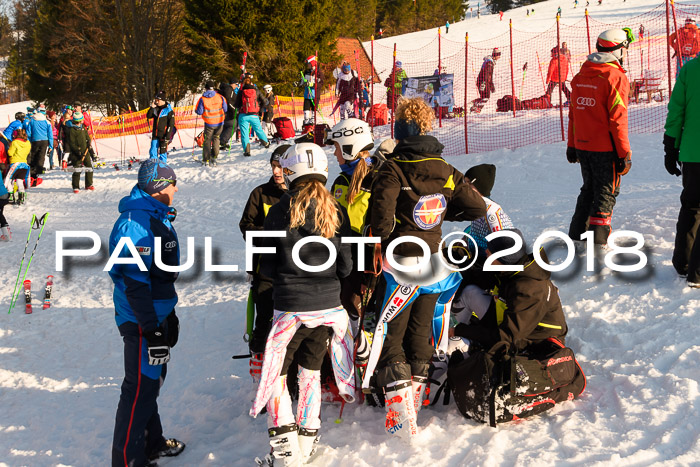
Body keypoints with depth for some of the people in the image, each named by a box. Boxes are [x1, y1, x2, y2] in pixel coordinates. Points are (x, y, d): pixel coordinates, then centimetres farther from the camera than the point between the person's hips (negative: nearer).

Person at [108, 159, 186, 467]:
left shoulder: (157, 216, 11)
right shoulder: (136, 222, -22)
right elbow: (135, 281, -26)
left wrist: (168, 313, 24)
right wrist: (152, 329, -25)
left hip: (157, 314, 10)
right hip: (141, 322, -10)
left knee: (152, 380, 21)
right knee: (141, 387, -2)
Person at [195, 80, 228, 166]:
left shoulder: (202, 99, -12)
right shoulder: (220, 97, -6)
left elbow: (199, 112, -10)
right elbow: (225, 109, 1)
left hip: (209, 123, -2)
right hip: (219, 123, 2)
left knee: (207, 140, 10)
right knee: (216, 139, 17)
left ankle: (206, 160, 10)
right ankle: (214, 157, 9)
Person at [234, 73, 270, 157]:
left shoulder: (241, 91, -4)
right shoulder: (256, 91, 1)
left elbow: (237, 105, 0)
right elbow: (264, 102, 6)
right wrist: (258, 108, 20)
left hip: (243, 115, -2)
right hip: (254, 115, 2)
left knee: (244, 133, 1)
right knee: (259, 129, 22)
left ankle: (246, 150, -11)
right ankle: (265, 142, 39)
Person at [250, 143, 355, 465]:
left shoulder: (280, 211, -10)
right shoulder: (336, 211, -2)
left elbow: (267, 267, -5)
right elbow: (346, 266, 1)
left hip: (291, 308, -4)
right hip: (329, 306, 4)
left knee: (276, 375, 9)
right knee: (311, 372, 20)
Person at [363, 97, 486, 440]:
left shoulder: (393, 170, -14)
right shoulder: (447, 172, 3)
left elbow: (382, 211, -25)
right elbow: (477, 209, 5)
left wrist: (381, 246, -8)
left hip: (404, 262, -5)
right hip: (436, 262, 6)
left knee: (390, 334, 2)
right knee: (421, 329, 19)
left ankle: (401, 414, -4)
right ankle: (416, 393, 31)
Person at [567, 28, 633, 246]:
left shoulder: (580, 76, 7)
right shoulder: (616, 77, -14)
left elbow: (573, 113, 12)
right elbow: (618, 120, -16)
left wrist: (572, 145, 20)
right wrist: (625, 153, -11)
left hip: (582, 145, 7)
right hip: (605, 148, -6)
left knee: (589, 188, 21)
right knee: (607, 192, 3)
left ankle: (577, 234, 26)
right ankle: (598, 242, 2)